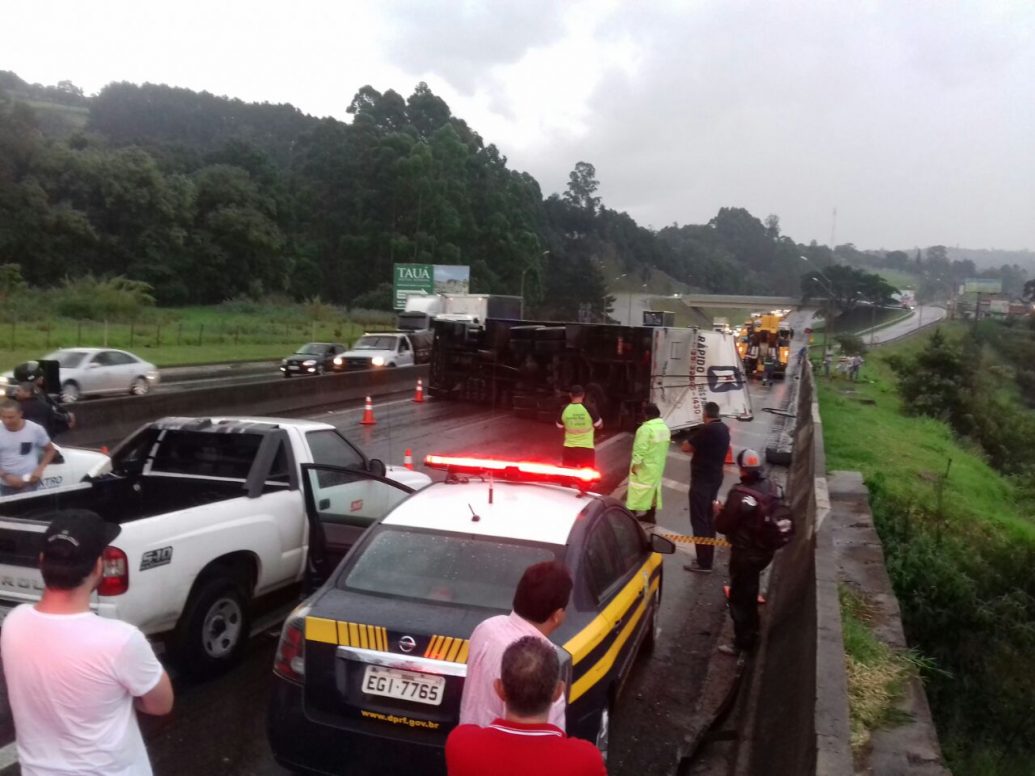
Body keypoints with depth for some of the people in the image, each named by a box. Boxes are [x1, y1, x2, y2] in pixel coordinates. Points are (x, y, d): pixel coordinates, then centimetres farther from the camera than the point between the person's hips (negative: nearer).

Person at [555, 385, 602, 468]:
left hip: (569, 449, 3)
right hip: (586, 449, -2)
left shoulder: (564, 410, -7)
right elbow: (600, 425, 0)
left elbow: (559, 426, 9)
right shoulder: (589, 409, -14)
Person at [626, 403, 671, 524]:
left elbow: (640, 448, -24)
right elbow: (665, 447, 14)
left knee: (638, 489, -1)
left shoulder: (646, 428, -21)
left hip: (644, 466, -8)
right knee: (653, 487, 16)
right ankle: (651, 515, 23)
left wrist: (635, 463, -18)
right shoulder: (665, 428, 7)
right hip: (658, 465, 8)